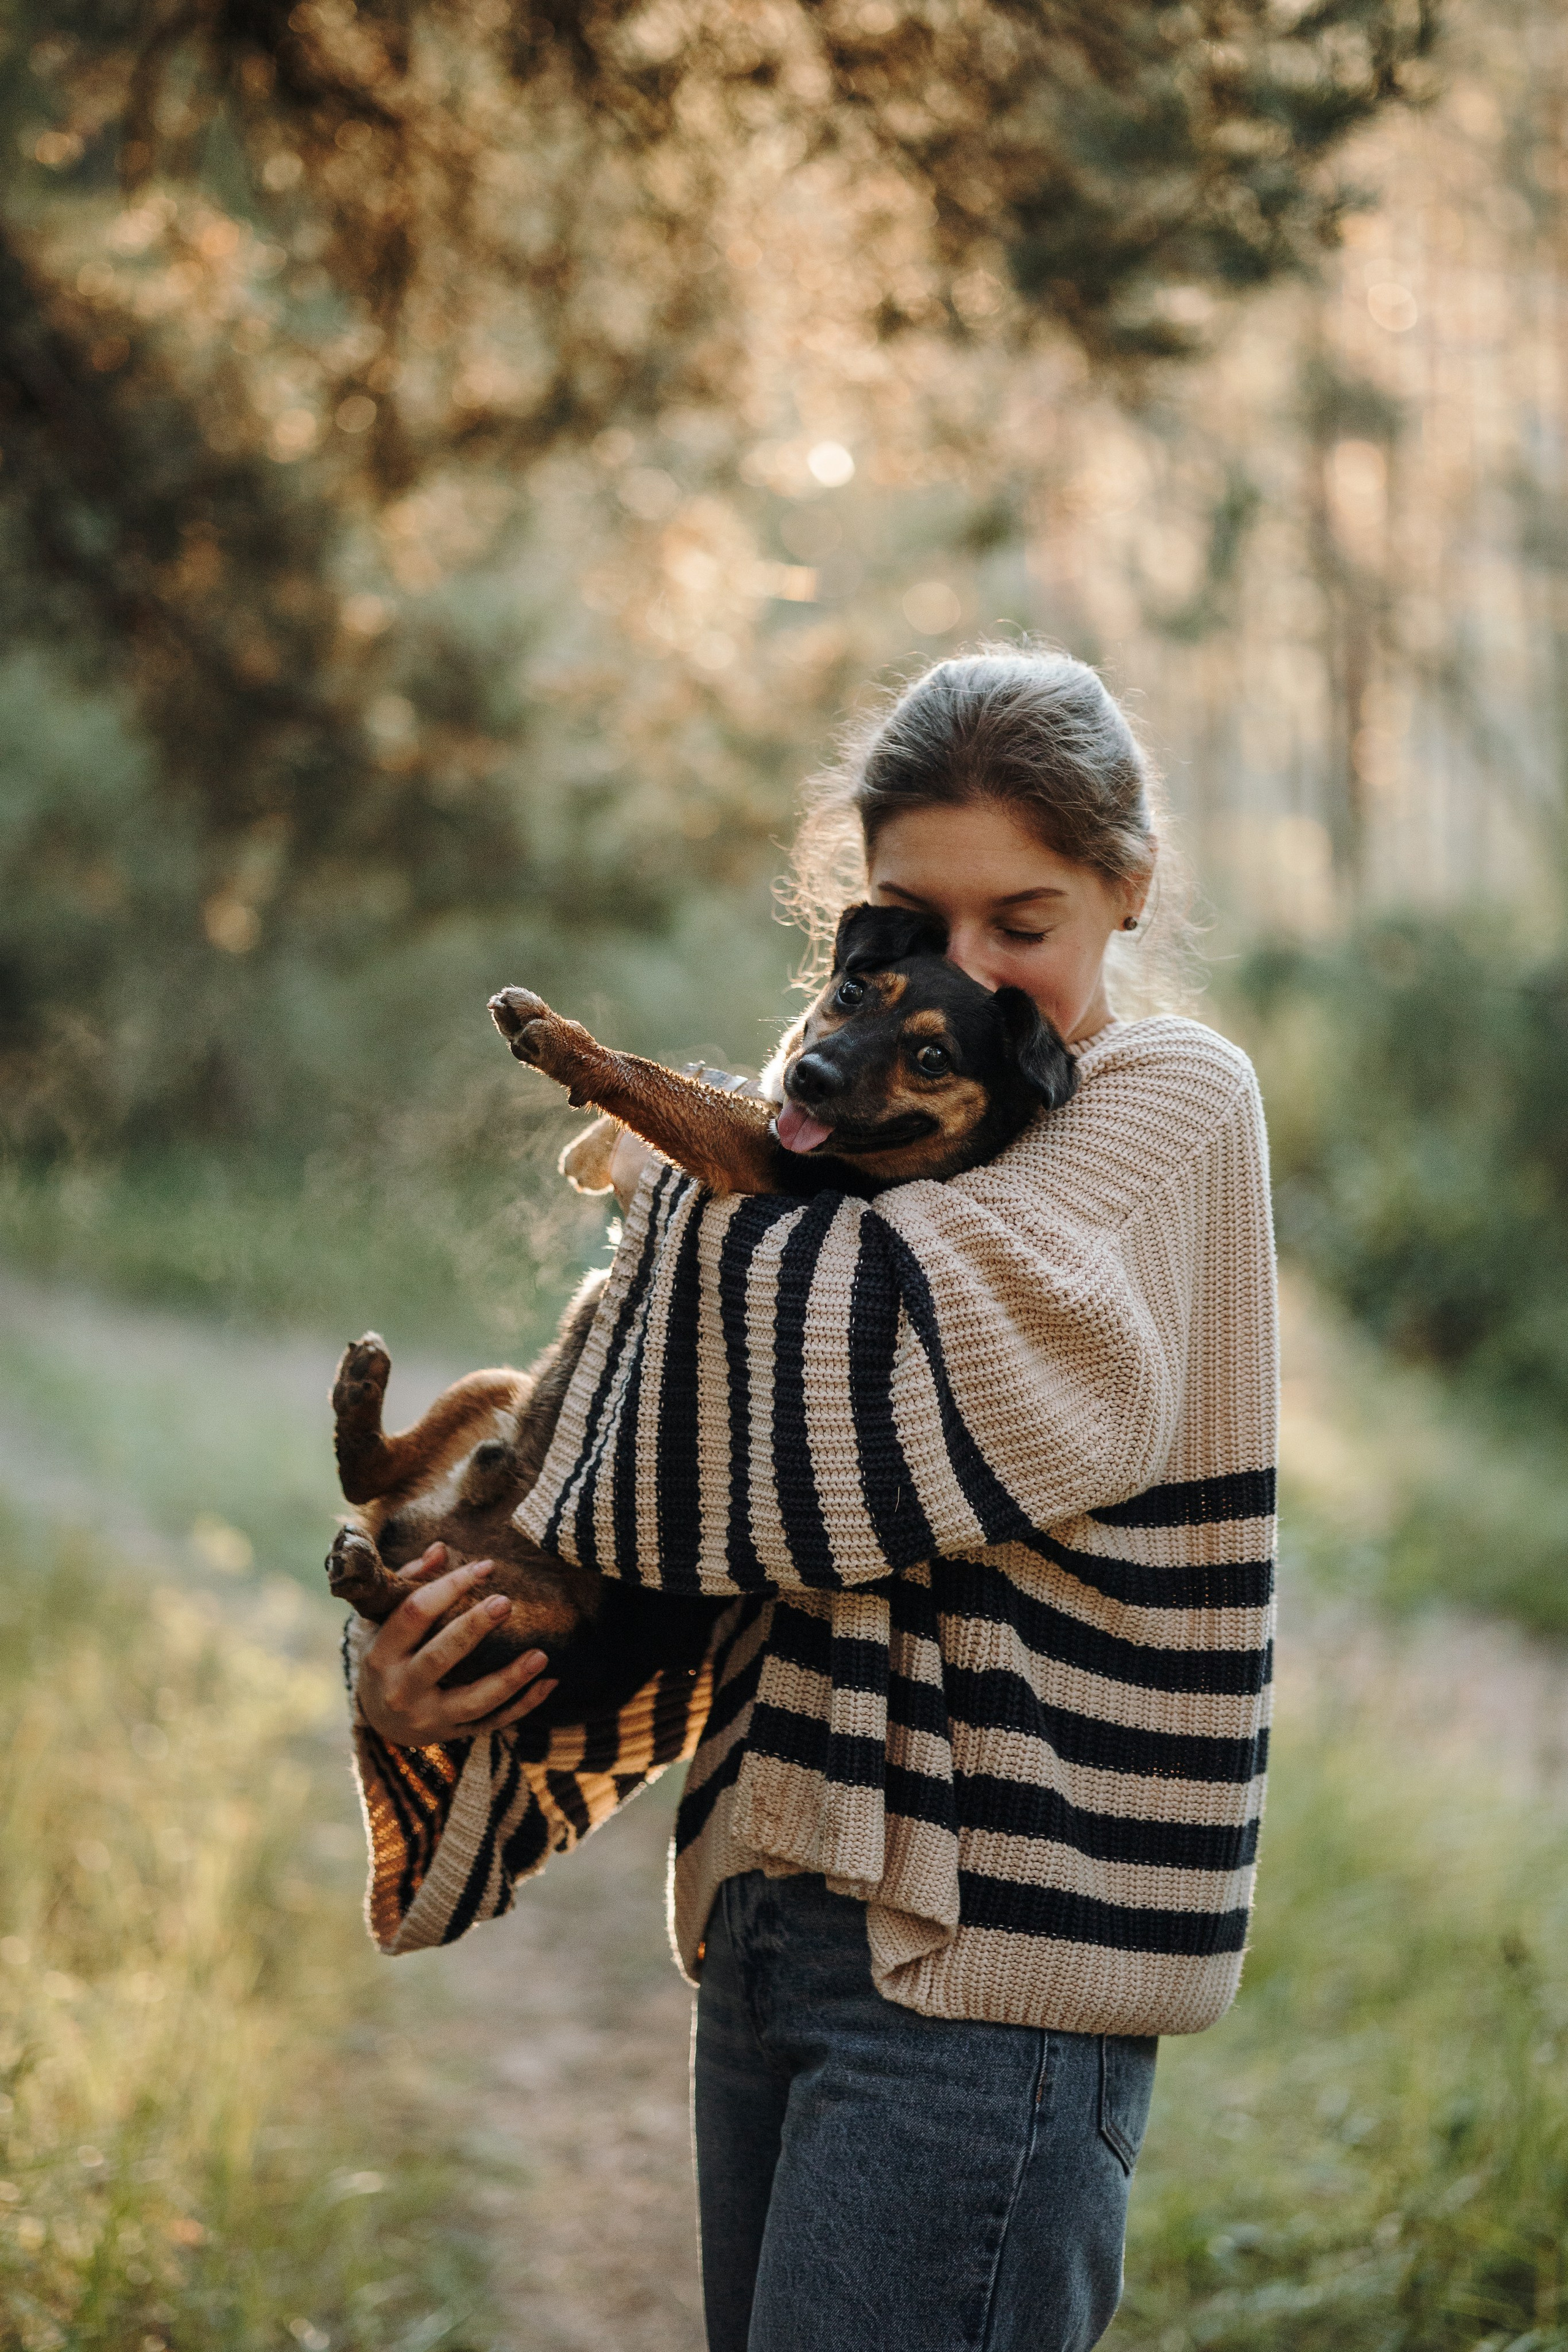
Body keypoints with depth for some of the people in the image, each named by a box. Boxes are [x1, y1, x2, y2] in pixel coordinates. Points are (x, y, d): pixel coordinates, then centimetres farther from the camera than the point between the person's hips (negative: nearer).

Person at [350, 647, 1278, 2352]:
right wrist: (424, 1685, -6)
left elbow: (910, 1340, -22)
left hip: (989, 1955, -7)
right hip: (777, 1919, 7)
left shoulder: (1176, 1107, -5)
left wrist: (682, 1178, -3)